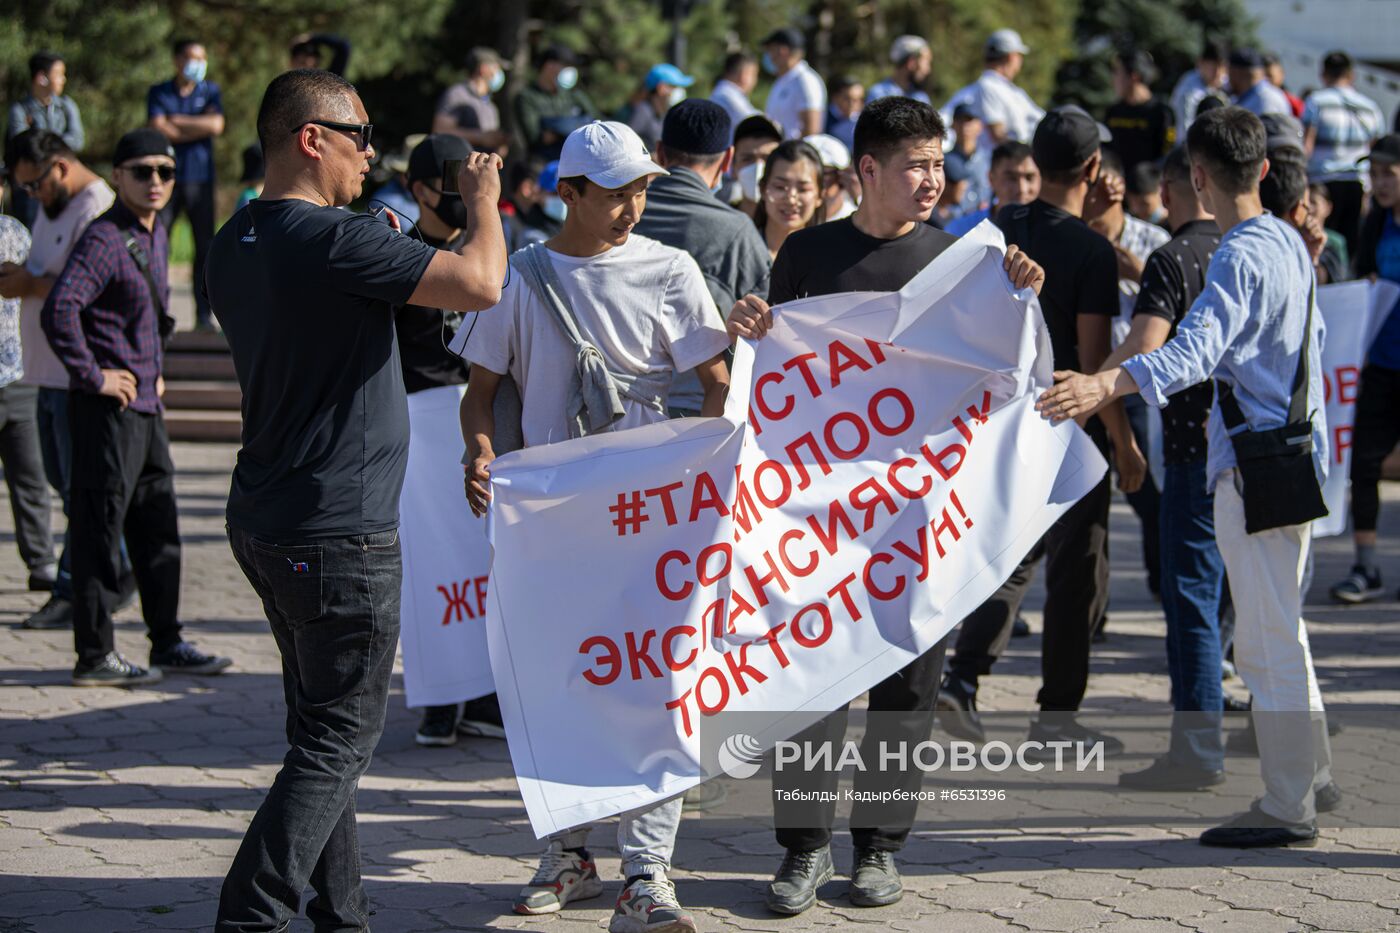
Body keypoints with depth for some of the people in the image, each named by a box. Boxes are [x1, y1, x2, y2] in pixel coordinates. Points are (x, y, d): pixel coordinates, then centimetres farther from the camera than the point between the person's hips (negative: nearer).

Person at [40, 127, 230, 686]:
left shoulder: (157, 237, 14)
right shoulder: (104, 240, -15)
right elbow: (58, 309, -29)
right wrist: (92, 376, -23)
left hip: (147, 407, 9)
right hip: (108, 407, -9)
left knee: (158, 529, 14)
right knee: (100, 530, -4)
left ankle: (167, 644, 22)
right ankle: (94, 656, 2)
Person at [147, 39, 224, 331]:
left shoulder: (210, 92, 12)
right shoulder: (159, 93, 9)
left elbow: (216, 125, -5)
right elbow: (159, 129, -6)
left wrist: (178, 121, -4)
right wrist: (199, 128, -3)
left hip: (201, 178, 1)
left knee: (205, 245, -2)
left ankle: (204, 314, 2)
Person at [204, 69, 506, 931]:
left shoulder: (238, 244, 9)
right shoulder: (330, 240, -20)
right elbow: (480, 284, -22)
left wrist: (385, 269, 20)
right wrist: (484, 198, -5)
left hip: (268, 524, 9)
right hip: (339, 534, -9)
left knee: (322, 725, 17)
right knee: (340, 738, -3)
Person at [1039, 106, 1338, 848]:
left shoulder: (1241, 259, -18)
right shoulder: (1289, 243, 11)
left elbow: (1197, 347, -35)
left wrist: (1108, 385, -48)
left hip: (1256, 465, -10)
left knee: (1267, 637, -4)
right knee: (1275, 627, 21)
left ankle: (1288, 807, 1)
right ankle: (1311, 775, 31)